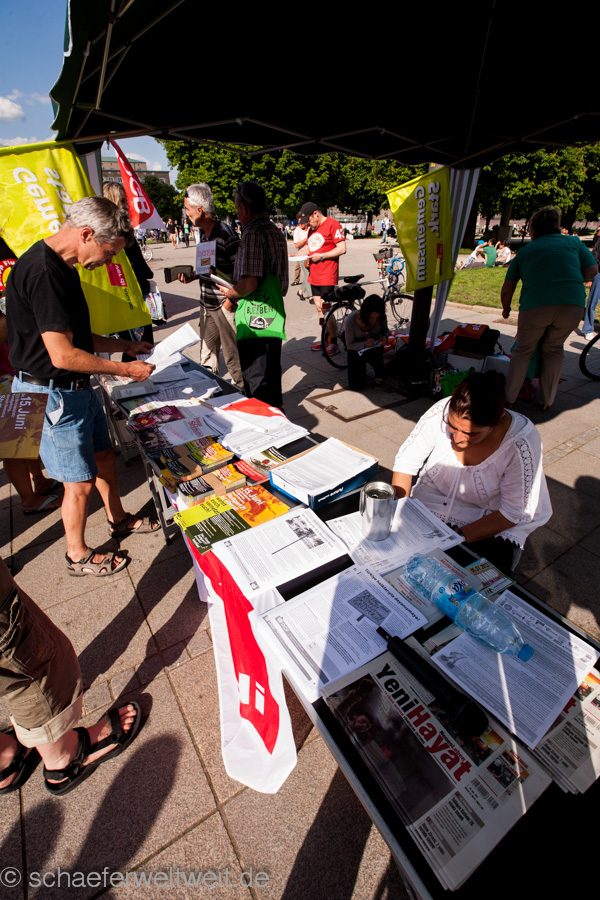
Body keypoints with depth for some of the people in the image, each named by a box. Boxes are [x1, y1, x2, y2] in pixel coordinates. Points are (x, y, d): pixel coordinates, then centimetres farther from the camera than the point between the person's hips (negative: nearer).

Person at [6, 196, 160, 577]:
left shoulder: (60, 267, 10)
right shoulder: (42, 273, -23)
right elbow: (63, 355, -27)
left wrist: (126, 344, 13)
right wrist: (126, 369, -18)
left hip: (77, 388, 10)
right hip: (52, 394, -10)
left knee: (104, 456, 21)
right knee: (81, 481, 3)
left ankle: (119, 519, 43)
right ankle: (78, 556, 26)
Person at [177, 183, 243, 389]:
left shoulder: (226, 234, -14)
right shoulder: (203, 234, 12)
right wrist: (191, 277, 7)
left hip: (225, 304, -8)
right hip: (207, 304, 9)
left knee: (232, 354, 1)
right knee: (207, 353, 15)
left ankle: (241, 388, 17)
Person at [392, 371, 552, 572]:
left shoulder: (522, 443, -25)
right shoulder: (441, 413, -21)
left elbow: (515, 512, -17)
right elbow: (405, 460, -8)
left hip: (492, 524, -1)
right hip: (431, 504, 2)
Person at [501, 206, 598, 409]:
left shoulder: (524, 251, 17)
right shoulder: (574, 242, 19)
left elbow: (506, 290, 12)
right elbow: (592, 271, 13)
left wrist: (506, 310, 30)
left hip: (535, 306, -1)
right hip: (573, 304, 2)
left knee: (523, 350, 15)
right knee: (553, 349, 19)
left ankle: (509, 398, 17)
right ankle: (547, 400, 23)